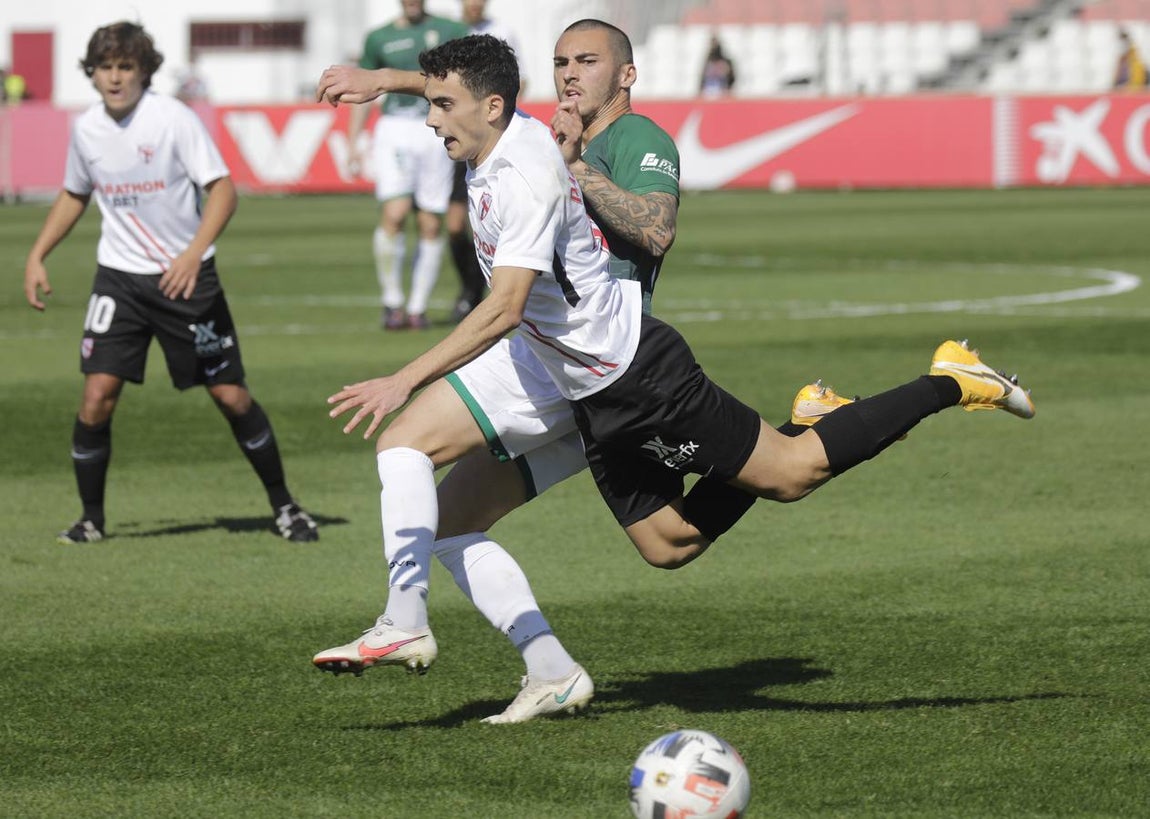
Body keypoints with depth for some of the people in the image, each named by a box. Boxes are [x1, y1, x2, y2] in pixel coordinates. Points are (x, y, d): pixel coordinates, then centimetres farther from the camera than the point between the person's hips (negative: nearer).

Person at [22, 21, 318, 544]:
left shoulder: (172, 118, -13)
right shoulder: (87, 128, 1)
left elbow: (223, 189, -16)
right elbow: (74, 195, 20)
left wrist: (193, 254, -29)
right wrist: (37, 256, 12)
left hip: (186, 277, -3)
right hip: (119, 278, 3)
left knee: (231, 396, -1)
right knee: (98, 395, -11)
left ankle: (283, 505, 17)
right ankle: (92, 519, 5)